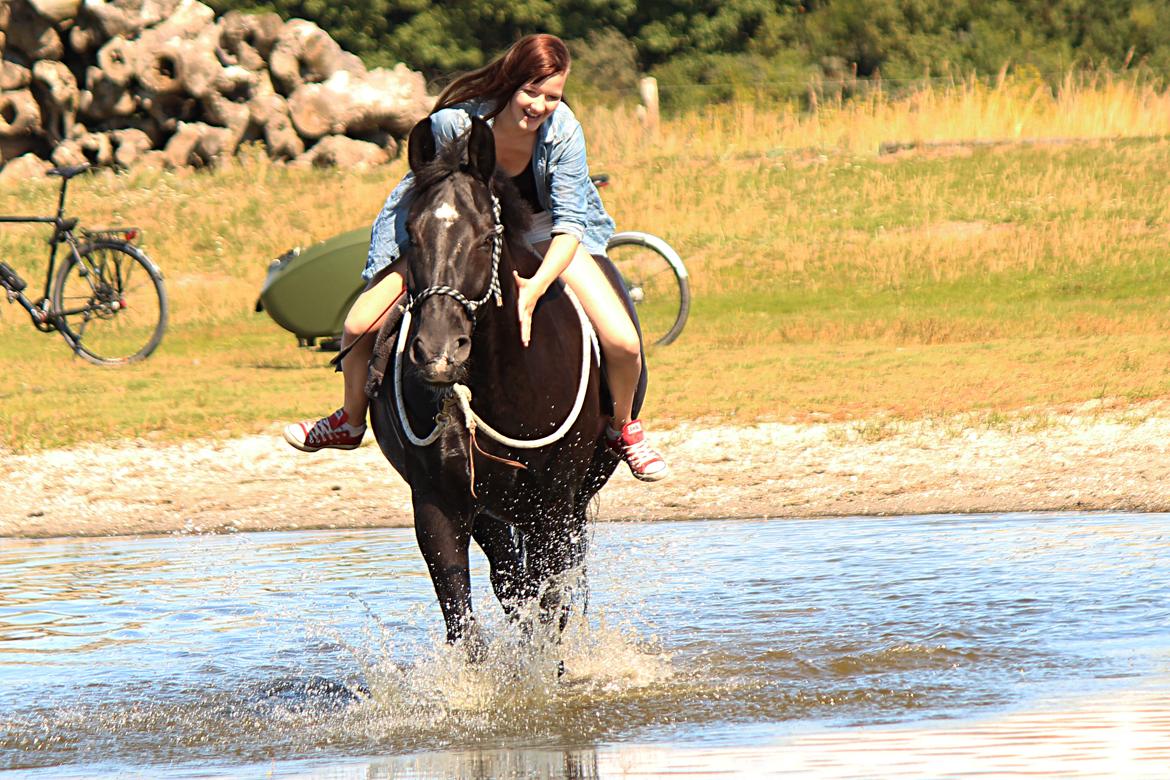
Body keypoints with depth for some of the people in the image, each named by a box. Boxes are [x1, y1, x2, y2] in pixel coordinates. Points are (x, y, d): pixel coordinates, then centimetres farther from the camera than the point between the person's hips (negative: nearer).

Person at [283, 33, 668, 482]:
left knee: (622, 343, -17)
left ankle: (622, 428, 16)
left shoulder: (563, 132, -30)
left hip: (543, 231, 0)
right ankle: (350, 422, 21)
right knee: (360, 326, -10)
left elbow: (569, 225, -30)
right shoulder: (453, 123, -32)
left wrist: (534, 289, -46)